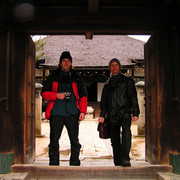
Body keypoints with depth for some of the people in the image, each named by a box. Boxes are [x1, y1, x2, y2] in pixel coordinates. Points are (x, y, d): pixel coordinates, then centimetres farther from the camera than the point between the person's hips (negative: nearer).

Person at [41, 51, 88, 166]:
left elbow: (83, 96, 12)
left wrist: (83, 111, -1)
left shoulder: (76, 78, 14)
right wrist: (56, 95, -9)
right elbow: (44, 93, 10)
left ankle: (75, 164, 15)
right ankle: (53, 164, 11)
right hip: (56, 113, 0)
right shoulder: (53, 77, 13)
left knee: (75, 141, 2)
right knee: (54, 141, 0)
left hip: (72, 113, 1)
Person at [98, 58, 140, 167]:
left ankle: (125, 159, -32)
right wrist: (102, 115, 10)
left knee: (126, 130, -29)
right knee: (114, 140, 3)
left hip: (124, 112, -3)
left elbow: (133, 98, 4)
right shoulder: (108, 84, 20)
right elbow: (104, 101, 21)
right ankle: (118, 162, 12)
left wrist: (135, 113, -7)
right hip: (112, 115, 4)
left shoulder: (127, 81, 10)